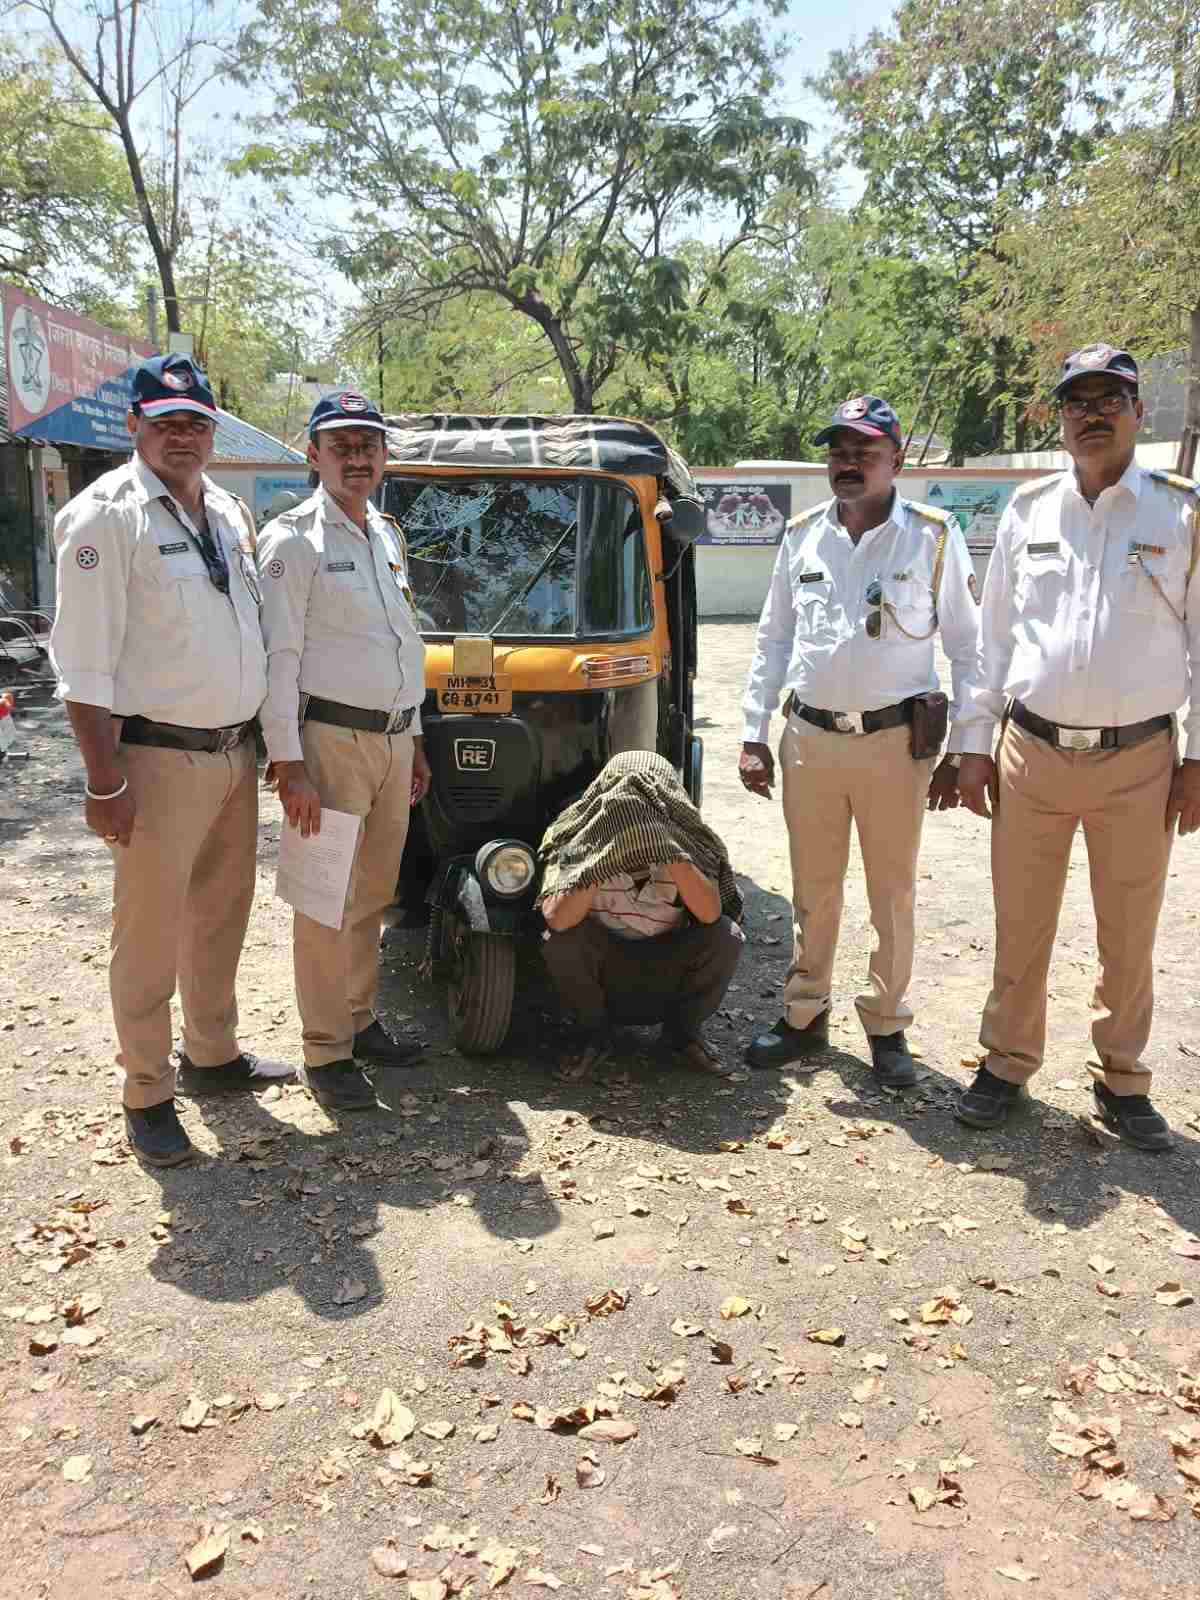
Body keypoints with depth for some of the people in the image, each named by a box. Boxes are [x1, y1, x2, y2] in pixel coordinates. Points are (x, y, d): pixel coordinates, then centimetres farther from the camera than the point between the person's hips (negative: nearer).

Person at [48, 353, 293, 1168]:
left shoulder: (229, 513, 12)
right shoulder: (105, 515, -10)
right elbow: (84, 663, -14)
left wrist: (261, 739, 14)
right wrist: (107, 780, -18)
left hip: (236, 754, 7)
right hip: (160, 759, -7)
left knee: (222, 916, 19)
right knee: (151, 932, 2)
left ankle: (212, 1055, 37)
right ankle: (146, 1096, 17)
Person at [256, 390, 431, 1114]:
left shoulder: (389, 535, 15)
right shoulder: (294, 539, -8)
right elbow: (279, 657, -13)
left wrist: (416, 741, 20)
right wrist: (289, 764, -18)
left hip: (394, 737, 7)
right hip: (331, 737, -7)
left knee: (372, 894, 15)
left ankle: (361, 1020, 29)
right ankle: (325, 1051, 9)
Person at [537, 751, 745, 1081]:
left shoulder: (691, 841, -13)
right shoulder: (577, 841, -17)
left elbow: (710, 913, -28)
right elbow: (556, 918, -31)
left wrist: (673, 855, -39)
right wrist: (599, 867, -42)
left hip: (668, 972, 1)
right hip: (605, 969, -1)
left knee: (725, 935, -24)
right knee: (559, 939, -31)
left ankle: (683, 1030, 3)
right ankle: (594, 1030, -2)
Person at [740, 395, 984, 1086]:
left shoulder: (935, 536, -3)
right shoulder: (803, 536, 7)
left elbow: (968, 649, 0)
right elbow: (773, 640, 13)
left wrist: (962, 753, -5)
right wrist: (754, 736, 8)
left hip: (896, 741, -3)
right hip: (809, 739, 3)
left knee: (893, 894, 8)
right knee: (813, 891, 13)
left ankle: (888, 1025, 24)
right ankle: (805, 1016, 27)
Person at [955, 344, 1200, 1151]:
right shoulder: (1028, 509, 6)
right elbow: (997, 634, 9)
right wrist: (977, 744, 6)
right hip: (1031, 753, 2)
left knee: (1129, 937, 10)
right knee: (1021, 927, 10)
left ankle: (1123, 1080, 27)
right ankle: (1008, 1062, 26)